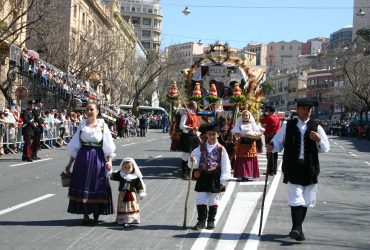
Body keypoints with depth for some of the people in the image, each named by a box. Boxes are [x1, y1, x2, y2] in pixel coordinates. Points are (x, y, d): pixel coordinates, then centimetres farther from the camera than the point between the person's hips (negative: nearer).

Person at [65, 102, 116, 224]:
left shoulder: (102, 126, 1)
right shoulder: (82, 125, 7)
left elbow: (108, 145, -2)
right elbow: (75, 146, 10)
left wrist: (109, 160, -14)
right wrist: (70, 163, 8)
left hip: (97, 158, -2)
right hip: (83, 158, 2)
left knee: (96, 185, 3)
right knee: (83, 185, 1)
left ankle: (96, 213, 21)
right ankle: (85, 215, 8)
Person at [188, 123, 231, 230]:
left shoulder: (221, 149, -4)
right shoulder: (201, 148, 2)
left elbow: (226, 166, -4)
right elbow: (194, 163, 3)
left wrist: (223, 181, -8)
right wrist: (192, 161, -21)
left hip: (215, 178, -2)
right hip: (203, 177, 2)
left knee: (213, 200, 8)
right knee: (201, 199, 0)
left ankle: (211, 221, 20)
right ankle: (201, 221, 9)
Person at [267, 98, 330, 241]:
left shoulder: (316, 127, 7)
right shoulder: (288, 126, 5)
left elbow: (326, 148, 7)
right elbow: (277, 142, 10)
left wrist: (319, 140, -13)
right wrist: (272, 146, -13)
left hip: (310, 168, 2)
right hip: (293, 167, -2)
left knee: (306, 200, 9)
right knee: (296, 198, -13)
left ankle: (297, 228, 22)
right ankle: (297, 229, -16)